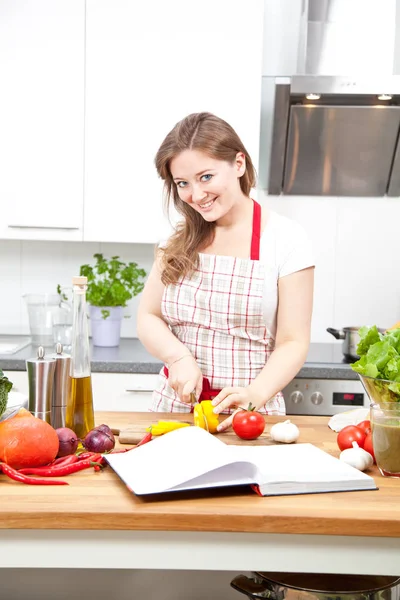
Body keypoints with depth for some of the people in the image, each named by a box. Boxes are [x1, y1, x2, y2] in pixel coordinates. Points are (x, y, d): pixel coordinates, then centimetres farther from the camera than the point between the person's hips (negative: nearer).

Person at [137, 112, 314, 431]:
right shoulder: (179, 238, 7)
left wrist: (254, 396, -23)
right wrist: (179, 357, -11)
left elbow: (293, 343, -6)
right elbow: (148, 317, 8)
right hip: (175, 404, 3)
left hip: (247, 415, -3)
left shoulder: (284, 238, -5)